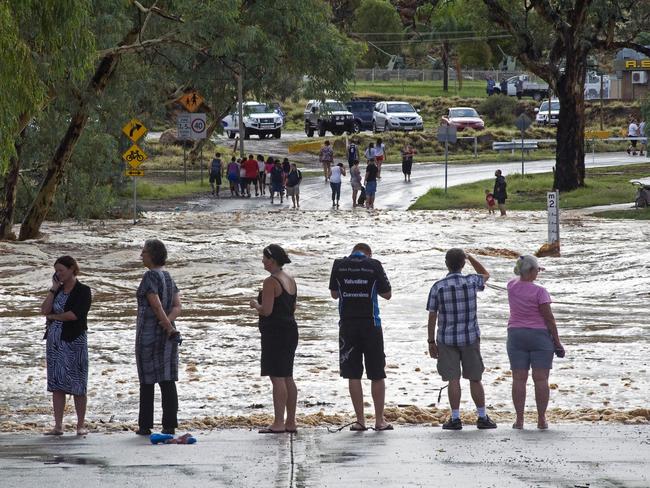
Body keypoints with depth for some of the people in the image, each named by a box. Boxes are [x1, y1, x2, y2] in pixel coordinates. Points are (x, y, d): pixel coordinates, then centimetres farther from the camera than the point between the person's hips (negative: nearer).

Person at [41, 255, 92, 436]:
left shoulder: (83, 291, -4)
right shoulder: (58, 290, 13)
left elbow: (75, 314, -17)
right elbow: (44, 310, 0)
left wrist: (53, 316, -5)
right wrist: (53, 289, -2)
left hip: (74, 340, -6)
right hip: (55, 341, 6)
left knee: (78, 386, -2)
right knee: (56, 385, 3)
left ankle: (81, 425, 4)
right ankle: (58, 426, 5)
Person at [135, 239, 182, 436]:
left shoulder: (150, 276, -13)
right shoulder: (168, 276, 12)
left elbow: (156, 305, -19)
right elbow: (177, 306, 6)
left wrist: (169, 327, -12)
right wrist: (168, 322, -9)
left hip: (149, 334, -7)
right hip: (166, 337, 7)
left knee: (147, 382, 0)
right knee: (167, 380, 5)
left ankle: (145, 426, 4)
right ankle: (170, 425, 2)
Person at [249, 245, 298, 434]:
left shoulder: (271, 282, -15)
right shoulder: (290, 281, 13)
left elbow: (266, 310, -20)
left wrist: (255, 304, 0)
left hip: (274, 333, -9)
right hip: (290, 330, 9)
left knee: (277, 377, -9)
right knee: (287, 377, 12)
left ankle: (278, 423, -11)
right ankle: (290, 422, 15)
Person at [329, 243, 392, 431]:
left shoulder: (339, 265, 1)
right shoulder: (374, 266, -3)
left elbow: (334, 294, 10)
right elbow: (387, 294, 3)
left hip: (347, 324, 1)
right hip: (370, 324, -1)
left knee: (353, 375, 5)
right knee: (377, 375, 7)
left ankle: (360, 420, 4)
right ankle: (379, 420, 8)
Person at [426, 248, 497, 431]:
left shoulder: (438, 287, -8)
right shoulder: (471, 282, -5)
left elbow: (432, 317, -5)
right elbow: (486, 275, 20)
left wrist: (431, 342, 3)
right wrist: (470, 257, 19)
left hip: (446, 339, -1)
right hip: (470, 337, 1)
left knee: (453, 380, 1)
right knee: (475, 379, 9)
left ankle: (455, 419, -1)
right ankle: (482, 417, 11)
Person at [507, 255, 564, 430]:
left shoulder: (511, 286, -1)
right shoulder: (539, 292, -14)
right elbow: (549, 318, -12)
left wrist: (533, 272, 32)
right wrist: (557, 341, -5)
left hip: (516, 336, 4)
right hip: (540, 336, -4)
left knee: (519, 379, 2)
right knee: (541, 379, 0)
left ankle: (519, 419, 0)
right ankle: (541, 419, 0)